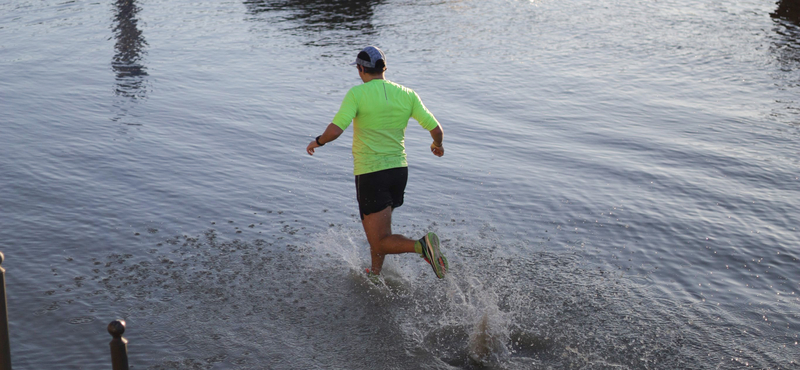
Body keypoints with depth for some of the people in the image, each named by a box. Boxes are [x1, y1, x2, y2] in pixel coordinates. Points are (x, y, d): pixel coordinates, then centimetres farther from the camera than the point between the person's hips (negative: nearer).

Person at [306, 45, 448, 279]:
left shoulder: (357, 93, -10)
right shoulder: (407, 95, 2)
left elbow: (335, 130, -20)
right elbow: (436, 130, 0)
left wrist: (316, 142, 1)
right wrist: (437, 145, 22)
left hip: (370, 173, -6)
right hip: (399, 170, 6)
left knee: (380, 243, -2)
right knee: (378, 228, 28)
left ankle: (422, 246, -27)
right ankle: (374, 276, 37)